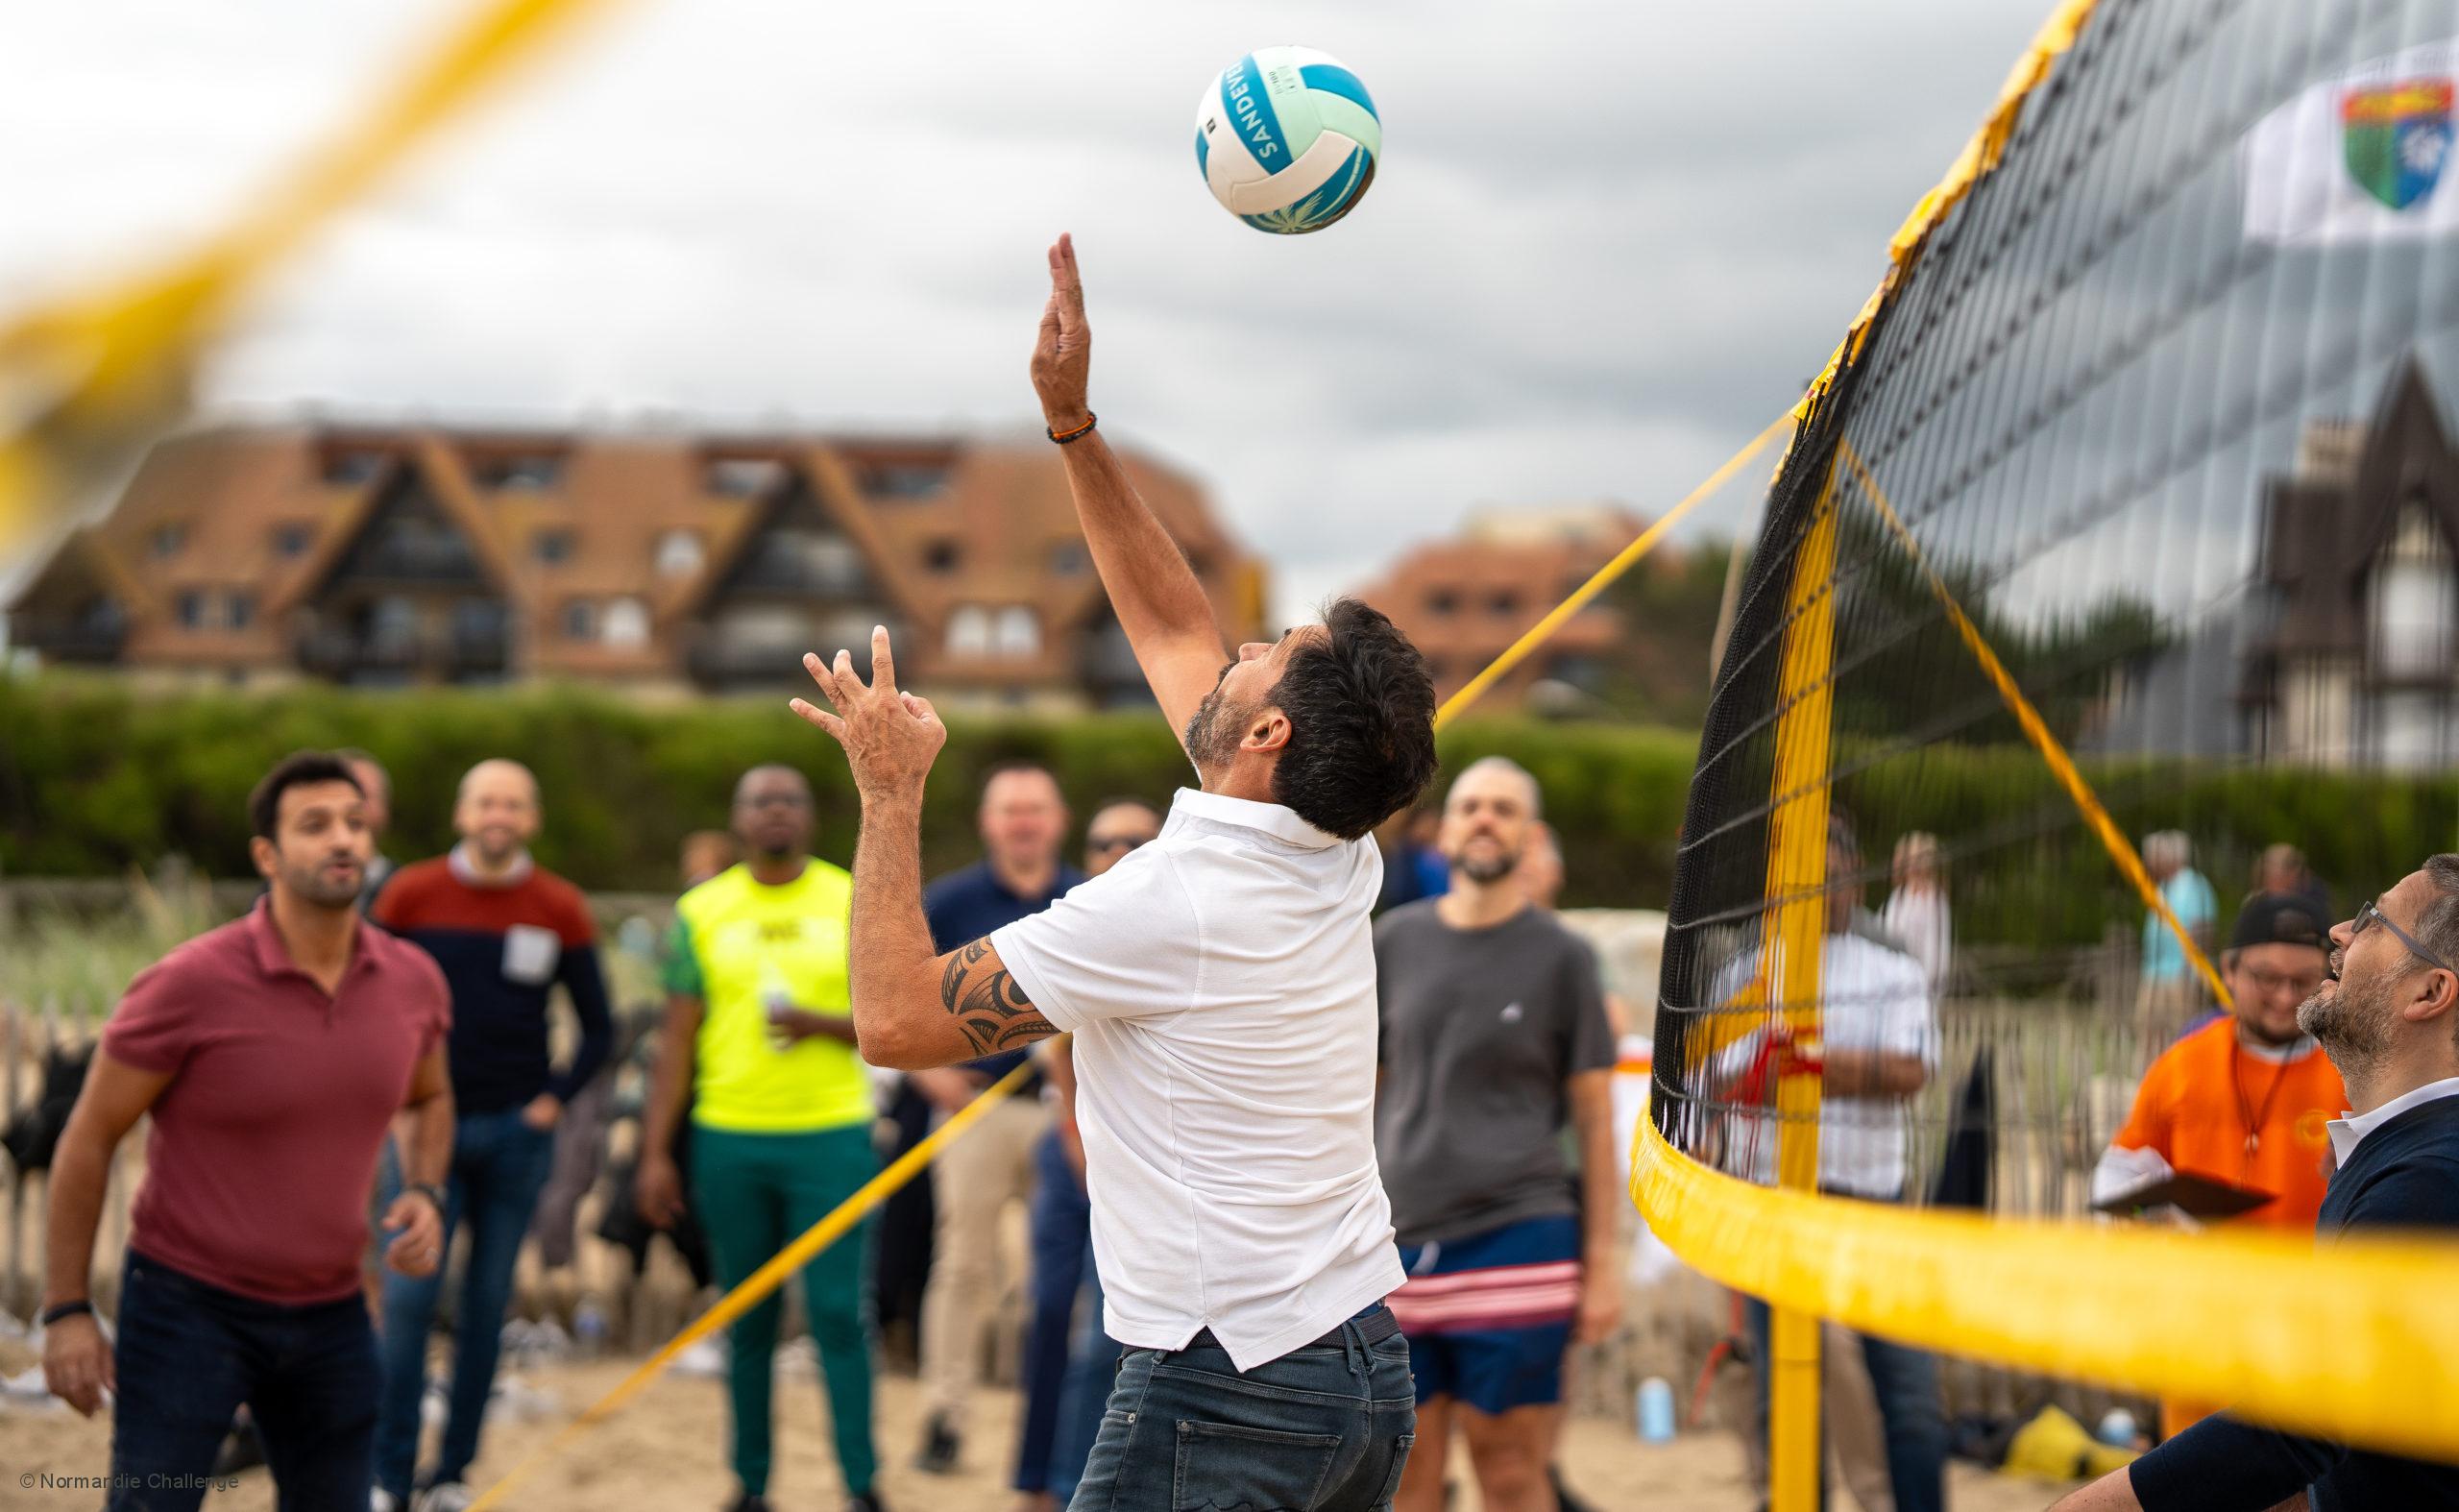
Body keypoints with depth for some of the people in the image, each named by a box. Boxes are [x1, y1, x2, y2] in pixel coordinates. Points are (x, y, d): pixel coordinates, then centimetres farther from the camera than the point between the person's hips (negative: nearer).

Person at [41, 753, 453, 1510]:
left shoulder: (414, 982, -3)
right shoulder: (190, 984, -17)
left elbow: (430, 1098, 20)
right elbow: (88, 1140, -9)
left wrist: (426, 1193, -1)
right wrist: (66, 1311, -9)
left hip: (330, 1312, 5)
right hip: (189, 1305, -5)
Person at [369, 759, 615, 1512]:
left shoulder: (561, 910, 1)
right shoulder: (412, 893, 0)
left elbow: (598, 1029, 8)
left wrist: (553, 1099, -1)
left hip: (516, 1131, 1)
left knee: (487, 1304, 5)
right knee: (408, 1297, -8)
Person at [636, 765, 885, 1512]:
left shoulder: (855, 904, 5)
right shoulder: (702, 912, 7)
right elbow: (678, 1040, 7)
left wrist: (820, 1023, -14)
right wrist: (655, 1152, 3)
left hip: (831, 1135, -1)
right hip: (730, 1141, 1)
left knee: (838, 1310, -6)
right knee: (748, 1320, 7)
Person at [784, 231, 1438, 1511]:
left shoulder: (1164, 904, -17)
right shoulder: (1340, 865, 5)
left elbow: (897, 1018, -12)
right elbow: (1174, 628, 18)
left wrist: (891, 794, -2)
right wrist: (1072, 424, 18)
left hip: (1228, 1394, -8)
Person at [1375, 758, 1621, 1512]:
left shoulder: (1563, 956, 3)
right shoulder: (1396, 940, 11)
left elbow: (1595, 1117, 4)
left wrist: (1601, 1264, -1)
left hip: (1516, 1243, -3)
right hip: (1398, 1246, 3)